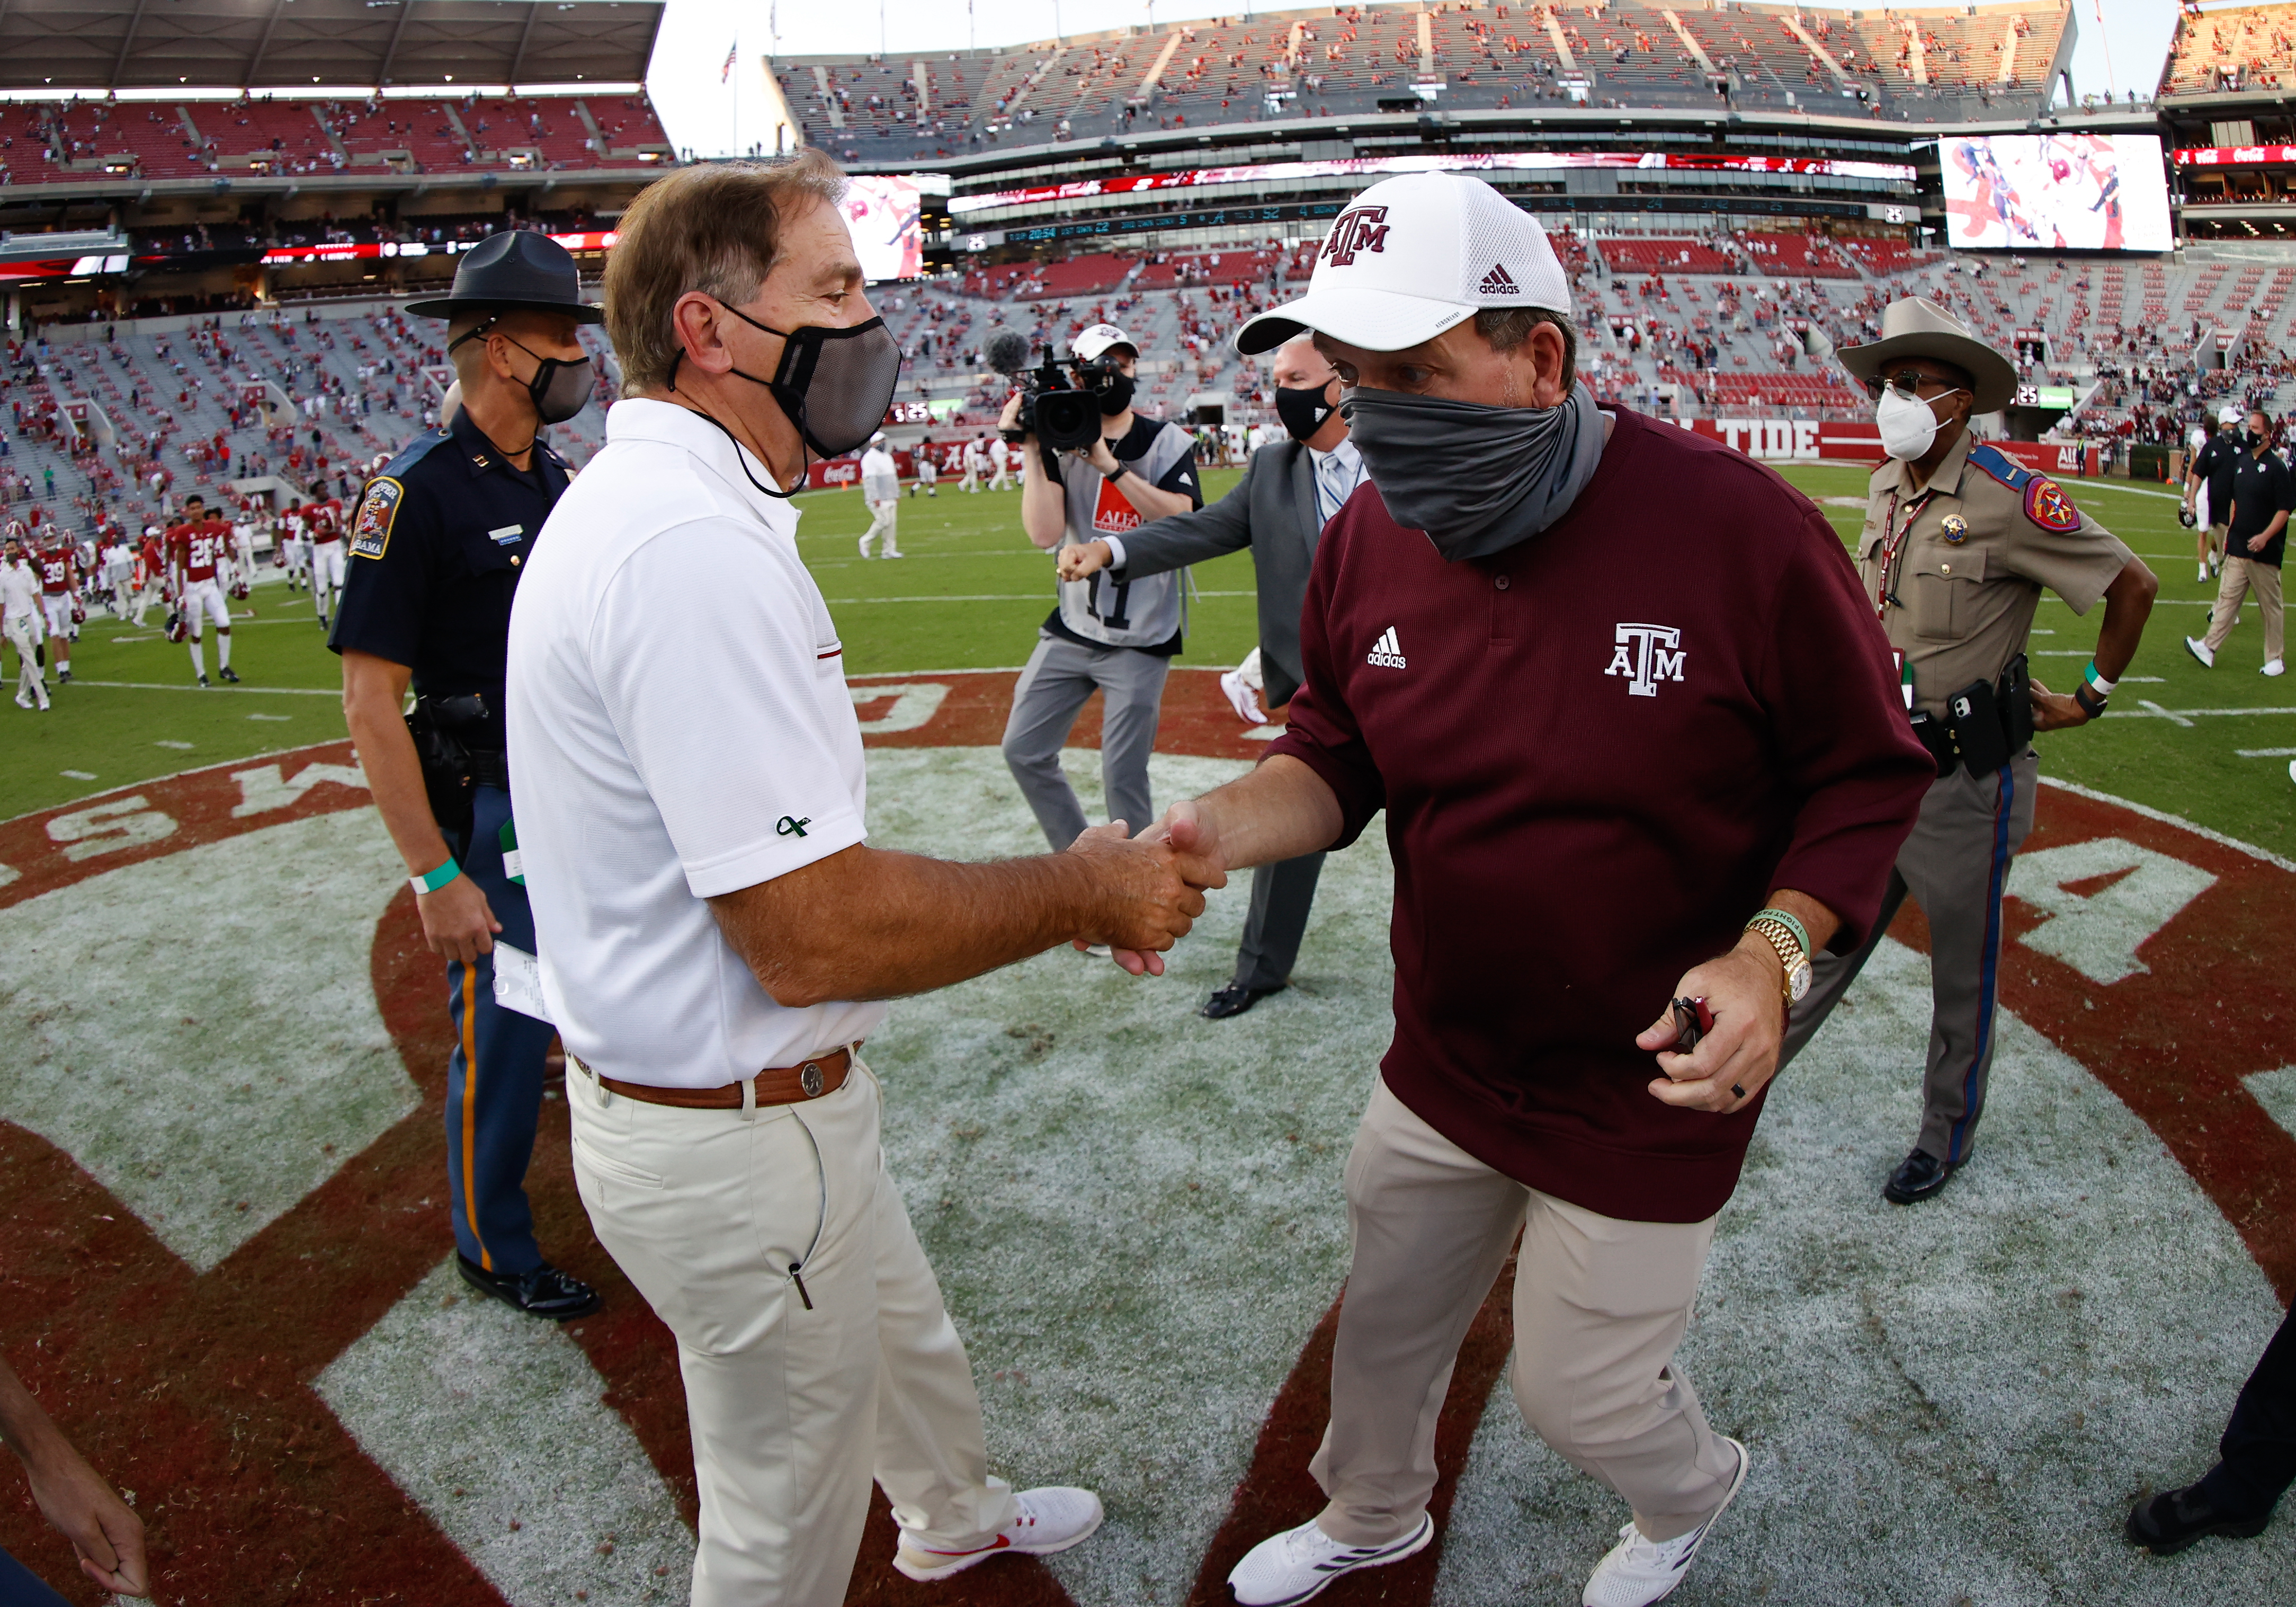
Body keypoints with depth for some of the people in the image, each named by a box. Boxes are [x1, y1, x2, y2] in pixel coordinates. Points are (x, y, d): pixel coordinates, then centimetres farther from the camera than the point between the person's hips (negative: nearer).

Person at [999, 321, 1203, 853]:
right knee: (1024, 752, 8)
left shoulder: (1166, 441, -1)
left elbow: (1183, 521, -19)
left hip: (1141, 639, -3)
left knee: (1122, 776, -5)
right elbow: (1045, 534, -12)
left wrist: (1111, 466, -24)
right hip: (1071, 631, 3)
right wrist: (1031, 451, -18)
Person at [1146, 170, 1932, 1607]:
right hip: (1442, 1066, 5)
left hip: (1650, 1094, -4)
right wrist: (1219, 829, -19)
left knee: (1578, 1390, 13)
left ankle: (1694, 1490, 51)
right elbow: (1335, 757, 2)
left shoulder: (1739, 530, -22)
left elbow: (1868, 776, -11)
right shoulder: (1367, 543, -9)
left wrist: (1772, 949, -27)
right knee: (1385, 1324, 22)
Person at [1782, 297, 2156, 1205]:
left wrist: (2091, 698, 0)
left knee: (1963, 973, 11)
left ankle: (1947, 1136, 30)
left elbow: (2133, 586, -9)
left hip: (1966, 778, -6)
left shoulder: (2008, 498, -17)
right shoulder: (1886, 490, 5)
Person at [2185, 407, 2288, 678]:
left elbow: (2284, 510, -14)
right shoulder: (2242, 463, 10)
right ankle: (2209, 648, 3)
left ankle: (2276, 657, 12)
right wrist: (2229, 531, 18)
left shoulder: (2276, 467, -12)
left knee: (2271, 606, 4)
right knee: (2227, 597, 4)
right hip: (2237, 549, 6)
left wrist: (2265, 536, -25)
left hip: (2264, 553, -6)